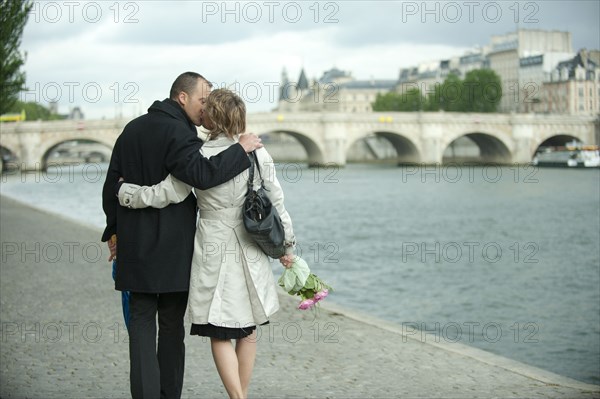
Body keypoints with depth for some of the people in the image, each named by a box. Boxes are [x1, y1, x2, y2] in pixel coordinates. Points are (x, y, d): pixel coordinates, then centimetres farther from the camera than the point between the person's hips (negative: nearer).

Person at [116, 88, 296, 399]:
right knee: (247, 331, 16)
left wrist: (124, 192, 5)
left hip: (213, 251, -4)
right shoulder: (258, 154, -1)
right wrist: (287, 246, 14)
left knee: (219, 333, 4)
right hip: (250, 252, 4)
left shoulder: (199, 157, -11)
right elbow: (276, 204, 3)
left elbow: (165, 194, -11)